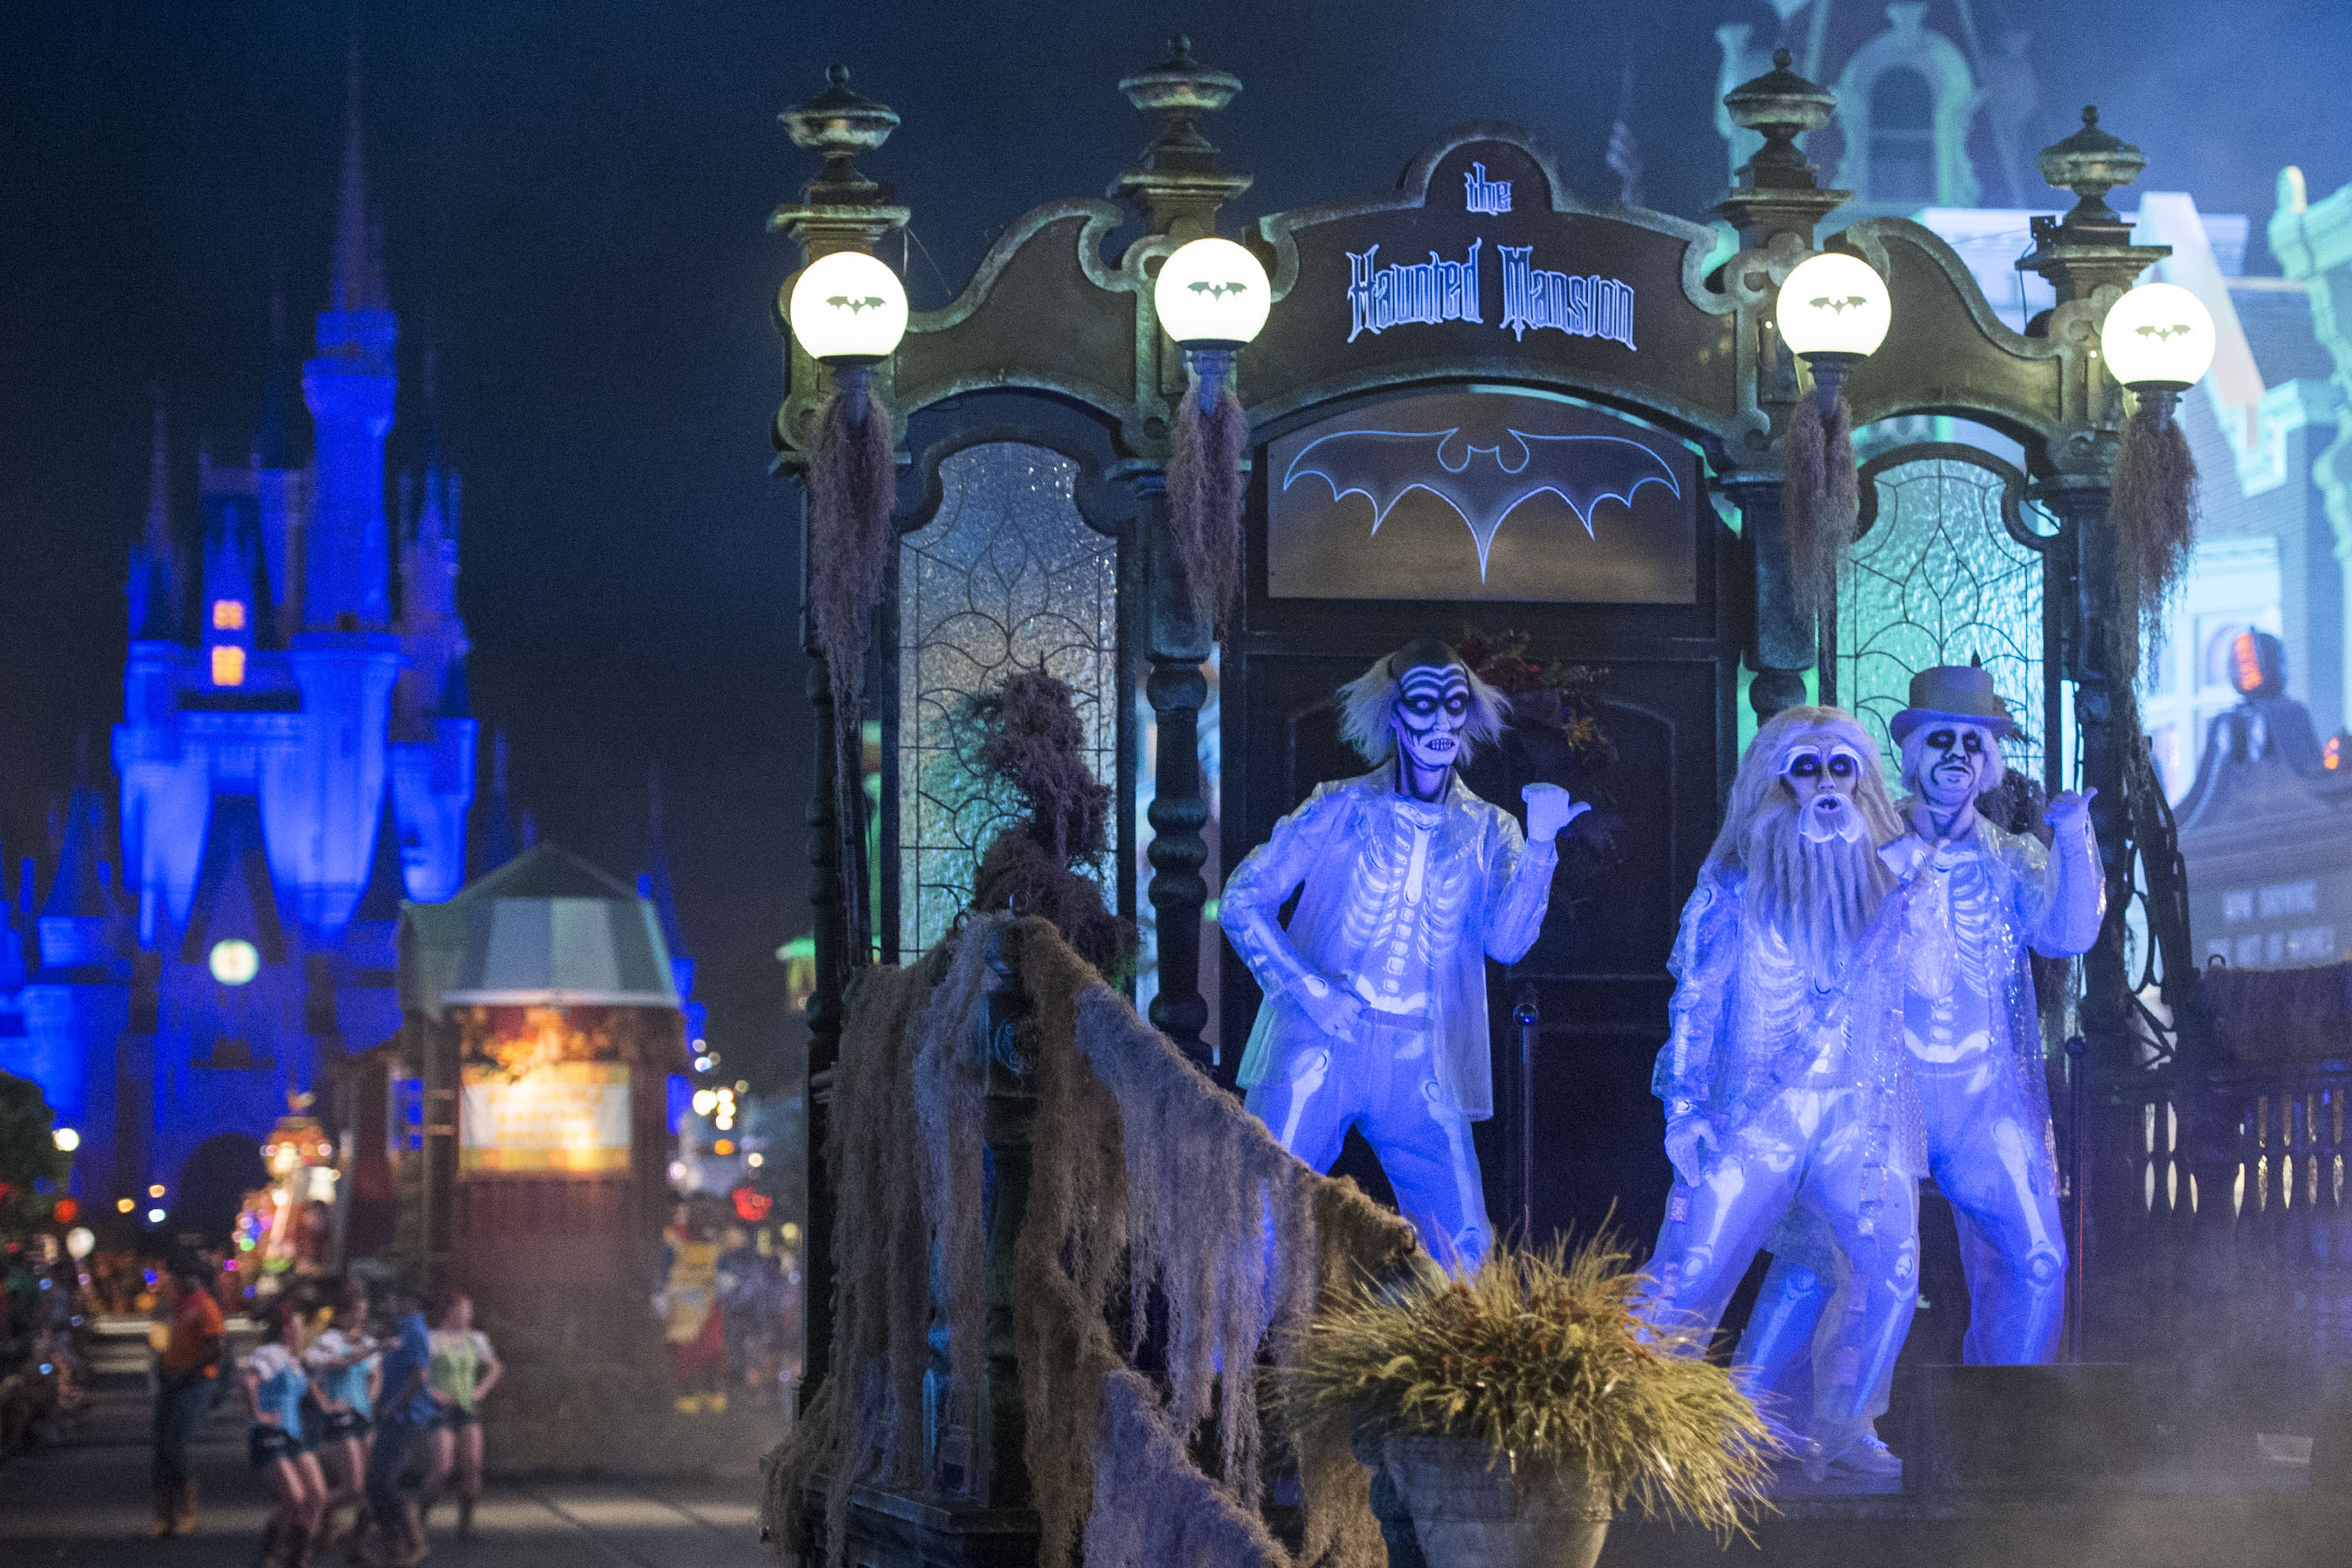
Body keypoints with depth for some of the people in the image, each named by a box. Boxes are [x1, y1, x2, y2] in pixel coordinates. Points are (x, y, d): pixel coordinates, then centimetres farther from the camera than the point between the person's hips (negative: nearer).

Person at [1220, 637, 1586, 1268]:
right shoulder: (1341, 809, 5)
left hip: (1423, 1072, 2)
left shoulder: (1488, 831, 10)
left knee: (1465, 1252, -5)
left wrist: (1539, 844, -15)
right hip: (1317, 1051, -2)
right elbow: (1241, 900, 3)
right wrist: (1309, 989, -9)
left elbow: (1506, 942, -4)